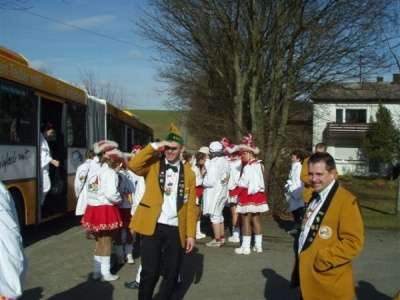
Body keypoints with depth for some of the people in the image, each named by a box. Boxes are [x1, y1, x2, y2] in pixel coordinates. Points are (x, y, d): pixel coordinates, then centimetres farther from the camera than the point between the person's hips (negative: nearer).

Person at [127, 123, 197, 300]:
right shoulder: (153, 165, 2)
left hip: (176, 229, 2)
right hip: (152, 226, -2)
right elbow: (133, 165, -19)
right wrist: (154, 146, -18)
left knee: (171, 272, 11)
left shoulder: (188, 173, 5)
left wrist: (191, 234, 0)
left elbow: (191, 206, 4)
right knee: (150, 271, 1)